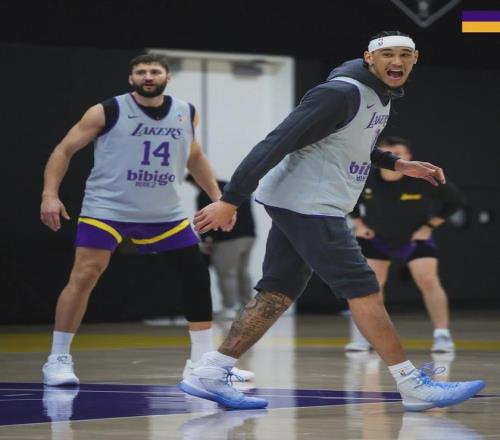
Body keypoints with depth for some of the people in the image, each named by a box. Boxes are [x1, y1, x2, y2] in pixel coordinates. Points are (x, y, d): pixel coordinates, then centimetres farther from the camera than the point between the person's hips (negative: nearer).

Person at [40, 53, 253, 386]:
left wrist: (217, 196, 16)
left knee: (198, 274, 1)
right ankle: (58, 359, -5)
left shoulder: (186, 114, 4)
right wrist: (50, 194, -16)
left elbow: (194, 156, 22)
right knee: (84, 276, -16)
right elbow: (64, 150, -5)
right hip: (107, 209, -4)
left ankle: (203, 362, 12)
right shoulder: (108, 112, -10)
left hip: (165, 213, 5)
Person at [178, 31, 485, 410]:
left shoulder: (381, 95, 11)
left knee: (278, 294, 8)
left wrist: (397, 164, 16)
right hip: (306, 204, -10)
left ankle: (211, 373, 9)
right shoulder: (341, 94, -19)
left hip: (304, 207, 10)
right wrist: (231, 200, -24)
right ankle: (414, 386, -4)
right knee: (364, 291, -8)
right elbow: (277, 143, -22)